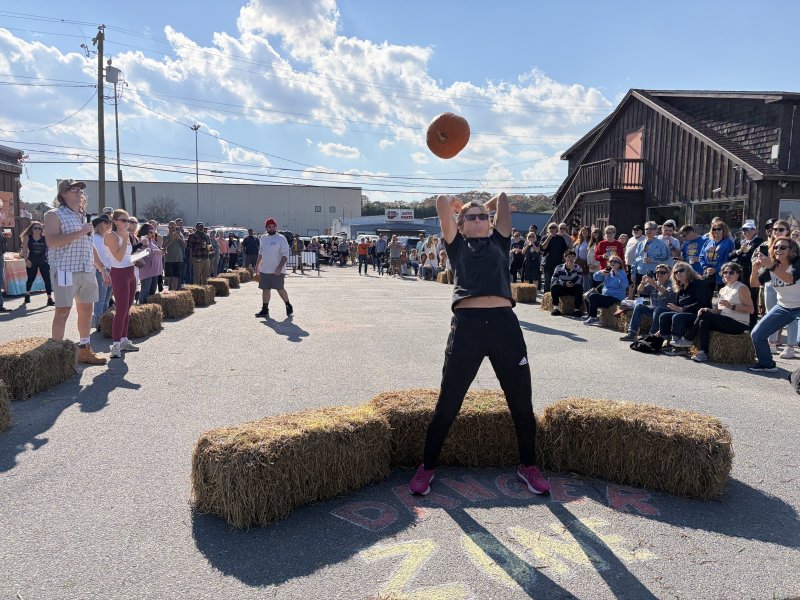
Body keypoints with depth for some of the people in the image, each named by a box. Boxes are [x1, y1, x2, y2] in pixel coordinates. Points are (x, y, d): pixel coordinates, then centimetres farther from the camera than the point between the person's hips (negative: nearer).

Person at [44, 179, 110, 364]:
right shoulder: (54, 215, -3)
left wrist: (102, 268, 22)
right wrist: (80, 233, -18)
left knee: (86, 310, 10)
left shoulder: (82, 216, 20)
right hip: (65, 271, -7)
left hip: (87, 271, 7)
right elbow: (51, 242, -18)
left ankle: (84, 350, 20)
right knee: (63, 312, -6)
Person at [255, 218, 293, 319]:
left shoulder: (281, 239, -8)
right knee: (265, 289, 6)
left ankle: (289, 306, 16)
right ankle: (265, 310, 12)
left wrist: (279, 267, -23)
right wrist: (257, 264, 21)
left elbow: (285, 255, -14)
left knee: (280, 289, -3)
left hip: (277, 271, -6)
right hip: (264, 270, 6)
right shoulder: (263, 238, 13)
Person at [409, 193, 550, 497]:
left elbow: (502, 198, 25)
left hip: (505, 325, 2)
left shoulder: (499, 242, 22)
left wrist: (485, 206, 42)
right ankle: (427, 467, 24)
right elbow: (442, 202, 13)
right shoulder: (457, 245, 17)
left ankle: (528, 466, 32)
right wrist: (458, 205, 31)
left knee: (521, 404, 11)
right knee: (447, 406, 6)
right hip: (467, 326, -2)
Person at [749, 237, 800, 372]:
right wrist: (755, 269, -29)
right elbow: (754, 284, -9)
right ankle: (767, 364, 21)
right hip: (782, 307, 6)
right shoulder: (770, 267, -2)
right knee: (757, 334, 1)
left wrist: (771, 266, -52)